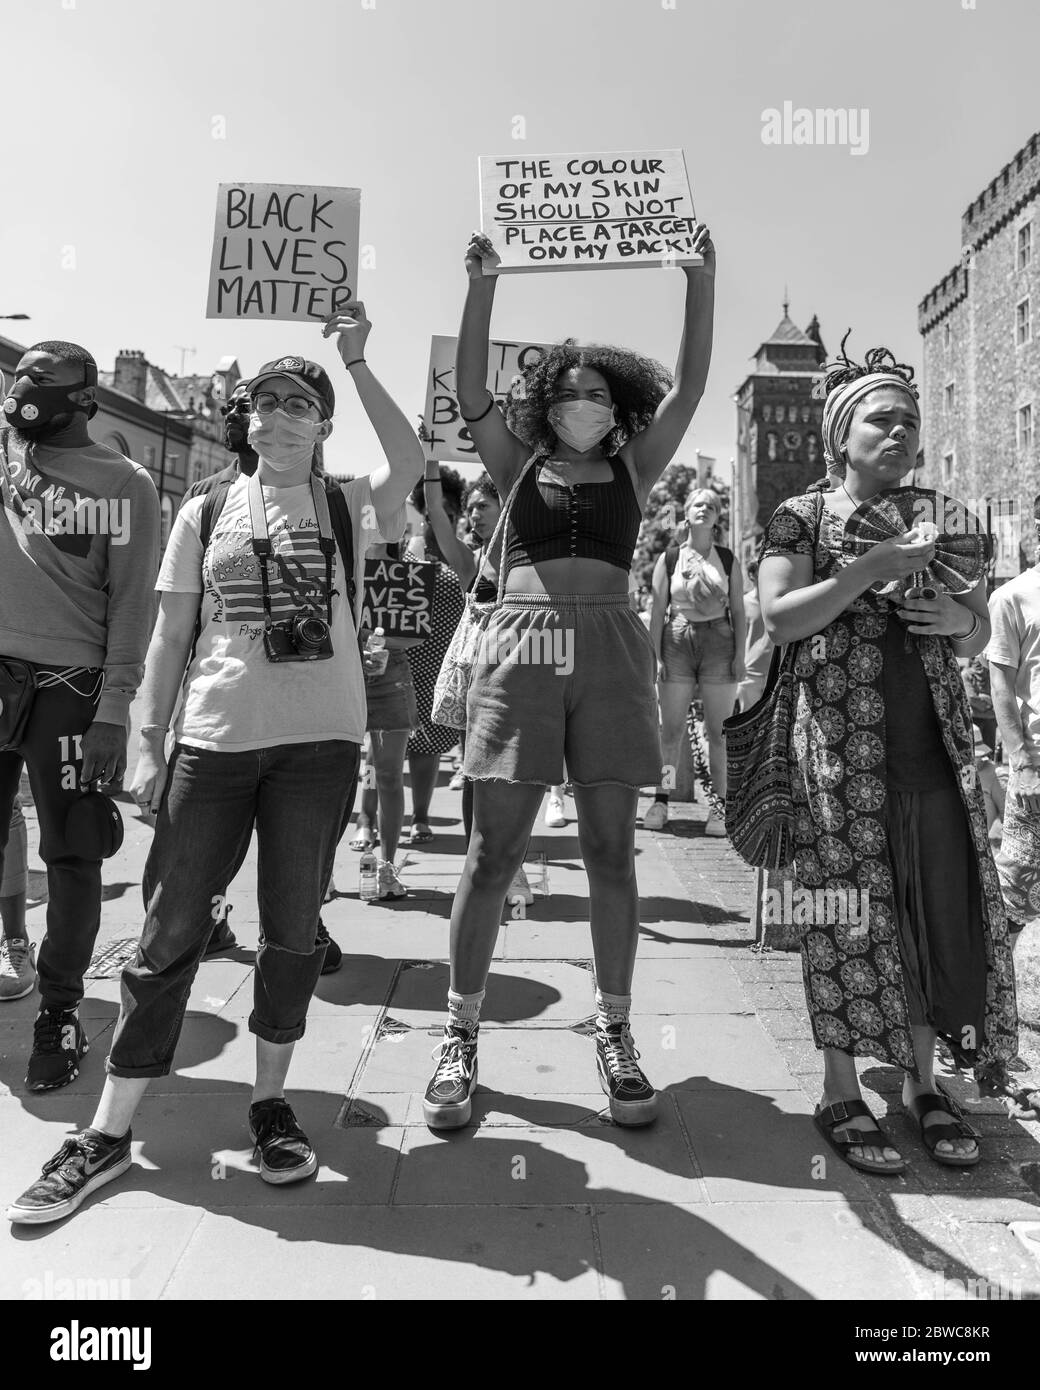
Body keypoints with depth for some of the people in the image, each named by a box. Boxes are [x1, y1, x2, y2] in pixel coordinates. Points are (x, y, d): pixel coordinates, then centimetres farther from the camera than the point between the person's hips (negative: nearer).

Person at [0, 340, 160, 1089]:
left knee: (71, 856, 3)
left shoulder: (122, 482, -1)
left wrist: (114, 710, -13)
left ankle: (61, 1010, 16)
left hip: (70, 687, -4)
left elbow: (133, 603, -6)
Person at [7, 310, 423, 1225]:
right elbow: (171, 636, 9)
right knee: (169, 932, 5)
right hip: (213, 740, 1)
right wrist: (149, 743, 4)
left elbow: (409, 464, -14)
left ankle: (271, 1100, 28)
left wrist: (358, 363, -12)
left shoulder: (348, 508, 7)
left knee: (293, 930, 7)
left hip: (319, 739, -1)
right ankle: (109, 1134, 20)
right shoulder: (205, 512, 11)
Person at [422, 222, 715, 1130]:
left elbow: (688, 388, 9)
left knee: (611, 850, 2)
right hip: (522, 643, -1)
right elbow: (471, 389, 5)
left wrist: (702, 284, 4)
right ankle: (461, 1034, 10)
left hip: (609, 650, 1)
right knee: (494, 850, -2)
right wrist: (482, 285, -2)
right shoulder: (518, 464, 16)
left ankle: (614, 1031, 14)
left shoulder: (633, 469, 17)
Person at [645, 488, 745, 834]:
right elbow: (658, 609, 4)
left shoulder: (728, 560, 9)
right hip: (677, 642, 0)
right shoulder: (669, 558, 7)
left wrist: (740, 654, -1)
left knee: (717, 731, 1)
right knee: (671, 729, 1)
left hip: (719, 644, 1)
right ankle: (660, 802, 8)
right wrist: (655, 654, -3)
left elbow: (738, 611, 8)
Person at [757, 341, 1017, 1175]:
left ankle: (923, 1084, 23)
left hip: (936, 748, 5)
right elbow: (780, 618, -12)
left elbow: (978, 636, 20)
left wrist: (962, 618, -3)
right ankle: (841, 1093, 15)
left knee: (945, 912, 6)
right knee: (848, 916, 0)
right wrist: (874, 567, -17)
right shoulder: (803, 517, 2)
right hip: (844, 748, -5)